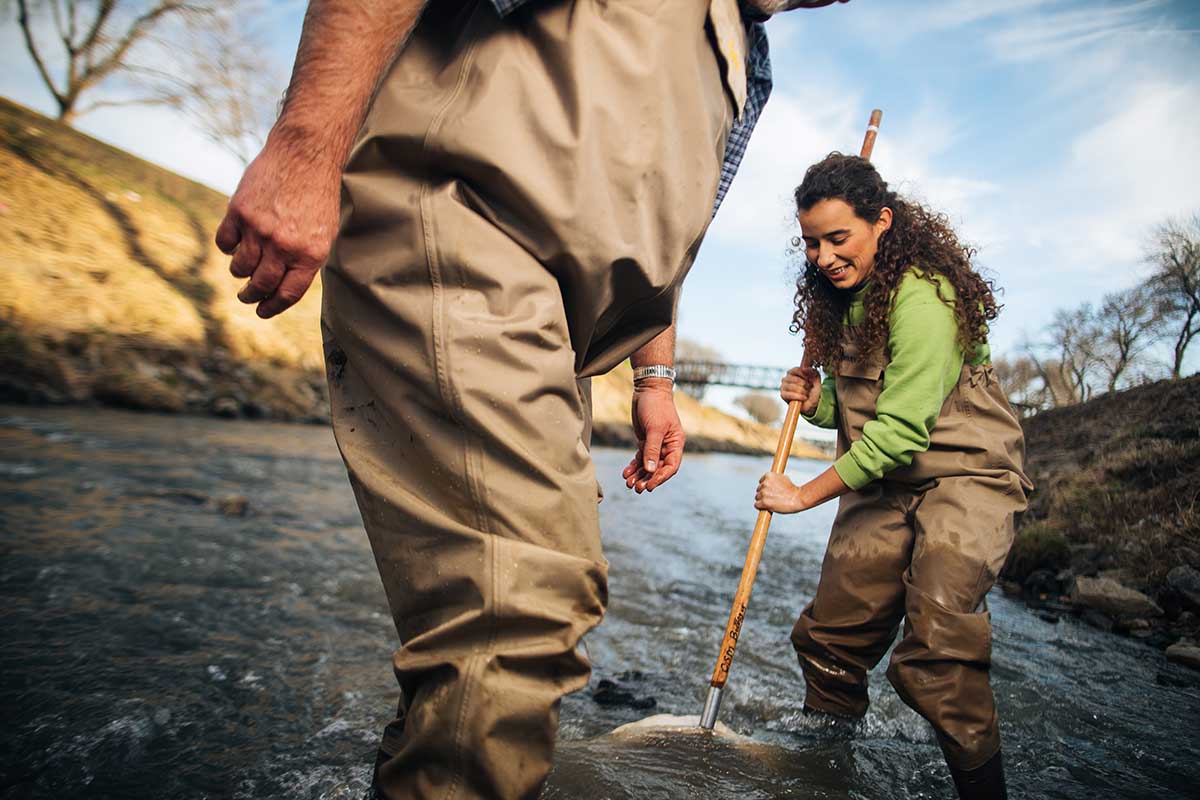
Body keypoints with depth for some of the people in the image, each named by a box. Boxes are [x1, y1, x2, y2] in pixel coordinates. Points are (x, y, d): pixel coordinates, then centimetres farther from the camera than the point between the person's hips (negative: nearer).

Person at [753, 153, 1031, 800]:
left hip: (966, 476, -7)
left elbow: (901, 429, -25)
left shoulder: (922, 295, -20)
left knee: (937, 646, -22)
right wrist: (815, 402, -7)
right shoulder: (837, 300, 6)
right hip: (883, 482, 7)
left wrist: (804, 495, -18)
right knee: (828, 638, 7)